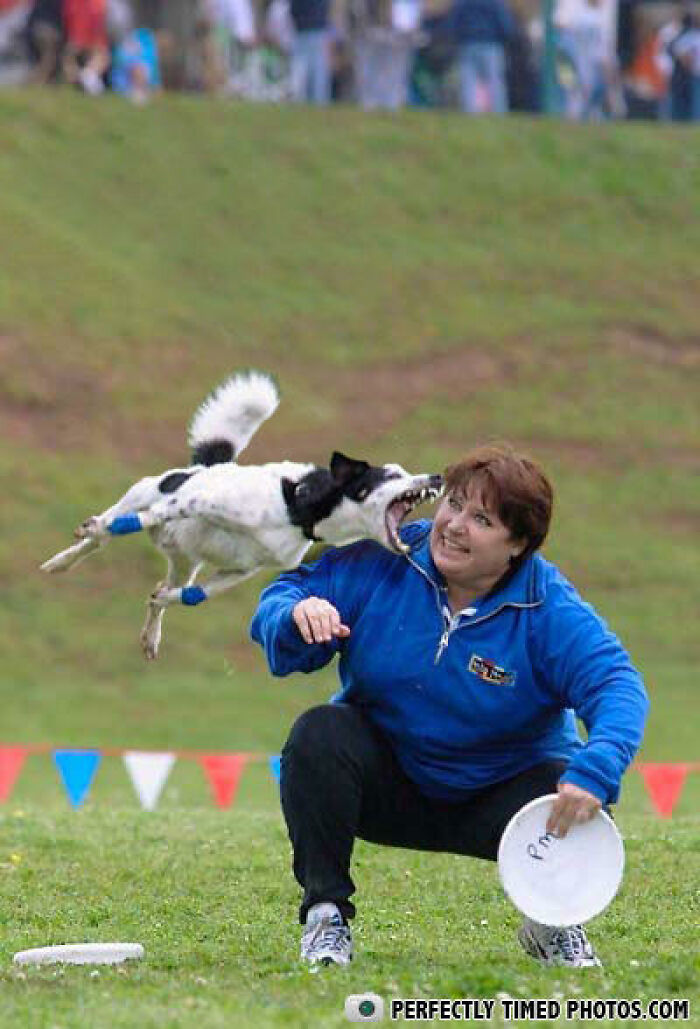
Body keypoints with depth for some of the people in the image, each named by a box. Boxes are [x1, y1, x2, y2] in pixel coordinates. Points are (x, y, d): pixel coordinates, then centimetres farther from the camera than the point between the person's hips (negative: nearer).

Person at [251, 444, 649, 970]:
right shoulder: (382, 563, -13)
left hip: (500, 791, -1)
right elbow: (283, 598, -9)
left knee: (575, 801, -30)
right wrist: (298, 615, -35)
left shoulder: (550, 610, -18)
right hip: (387, 784, 1)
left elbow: (617, 686, -29)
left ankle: (553, 925, 5)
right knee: (319, 734, -29)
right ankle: (324, 913, -13)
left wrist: (595, 771, -49)